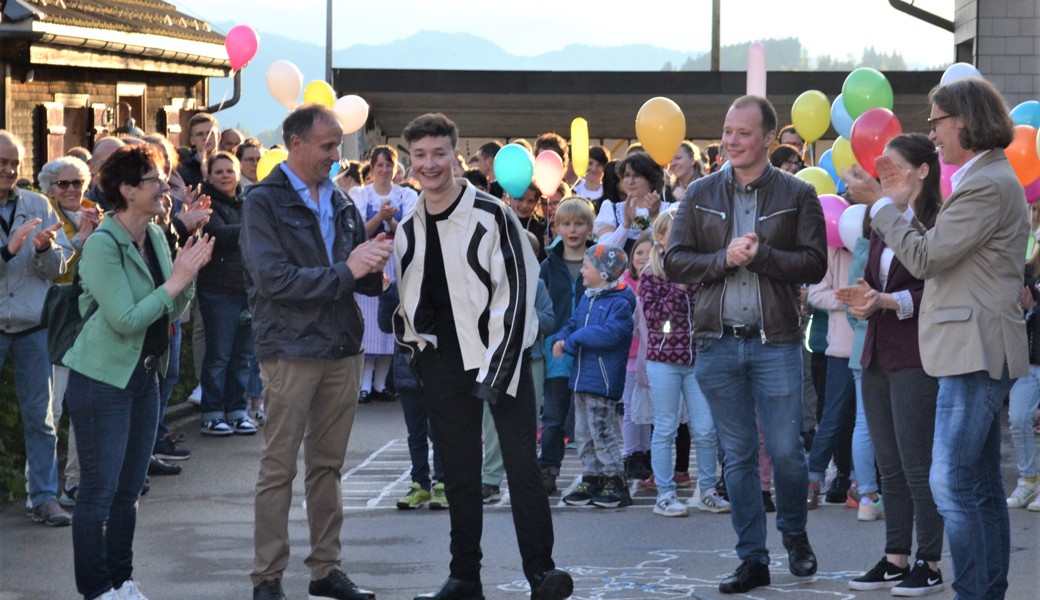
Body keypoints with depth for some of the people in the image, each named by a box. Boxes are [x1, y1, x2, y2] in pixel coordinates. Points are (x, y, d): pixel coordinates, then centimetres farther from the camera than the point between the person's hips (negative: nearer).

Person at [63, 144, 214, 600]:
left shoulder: (156, 237, 7)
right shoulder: (102, 245, -17)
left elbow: (174, 310, 11)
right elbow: (126, 320, -23)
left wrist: (188, 275, -6)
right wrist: (177, 280, -19)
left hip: (144, 376, 8)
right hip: (102, 379, -8)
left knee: (129, 489, 13)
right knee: (99, 490, -2)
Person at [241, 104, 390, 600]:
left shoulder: (341, 204, 12)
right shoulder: (264, 203, -6)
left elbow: (363, 279, 15)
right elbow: (274, 279, -16)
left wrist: (373, 267, -9)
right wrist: (345, 271, -17)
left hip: (342, 349, 6)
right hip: (290, 350, -5)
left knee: (328, 466, 11)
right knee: (279, 468, -1)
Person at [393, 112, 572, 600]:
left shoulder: (490, 215, -9)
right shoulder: (407, 229, 9)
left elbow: (516, 293, -12)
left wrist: (497, 370, -15)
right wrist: (414, 343, 9)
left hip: (501, 356, -5)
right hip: (443, 363, 5)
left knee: (521, 464, -8)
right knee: (458, 472, 9)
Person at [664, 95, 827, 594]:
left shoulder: (798, 195, 2)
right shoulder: (700, 194, 8)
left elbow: (814, 264, -5)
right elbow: (674, 263, 4)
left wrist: (761, 255, -17)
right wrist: (724, 259, -11)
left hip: (776, 342, -2)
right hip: (718, 343, 2)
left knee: (786, 450, -1)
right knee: (738, 456, 6)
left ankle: (794, 534, 26)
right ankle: (752, 559, 12)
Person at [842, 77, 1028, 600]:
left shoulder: (986, 185, -15)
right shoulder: (988, 177, 19)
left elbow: (925, 258, -16)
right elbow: (940, 253, 17)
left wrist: (881, 203, -7)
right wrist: (904, 203, 13)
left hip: (976, 351, -11)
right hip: (976, 350, 11)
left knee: (951, 481, -13)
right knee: (981, 485, 13)